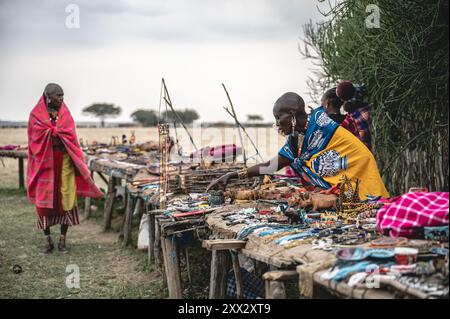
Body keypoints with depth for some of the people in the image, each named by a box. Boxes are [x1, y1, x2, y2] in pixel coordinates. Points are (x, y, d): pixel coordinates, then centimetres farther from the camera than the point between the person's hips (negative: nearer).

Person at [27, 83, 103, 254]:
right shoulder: (36, 115, 1)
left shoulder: (65, 114, 9)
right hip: (44, 162, -2)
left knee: (66, 199, 0)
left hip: (64, 161, 2)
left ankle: (63, 240, 11)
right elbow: (37, 137, -7)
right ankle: (48, 241, 13)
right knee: (44, 201, 1)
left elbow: (70, 137, 2)